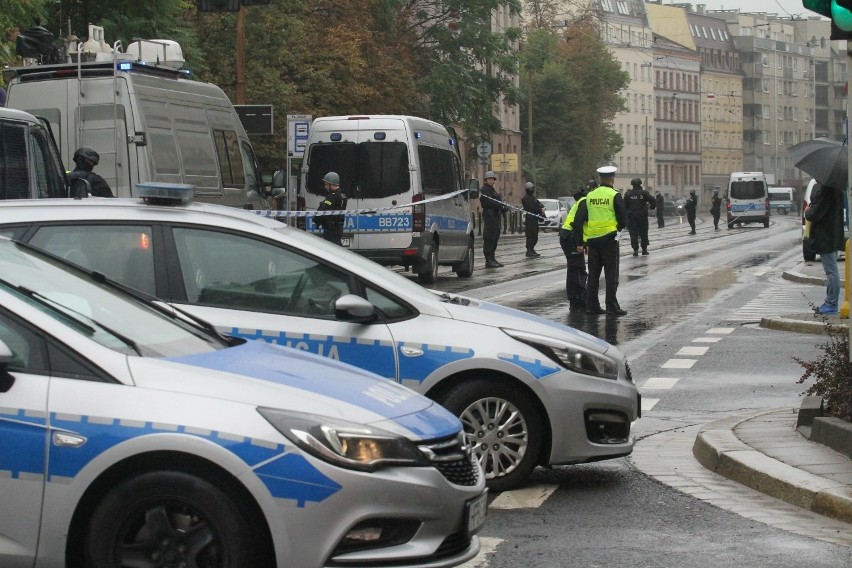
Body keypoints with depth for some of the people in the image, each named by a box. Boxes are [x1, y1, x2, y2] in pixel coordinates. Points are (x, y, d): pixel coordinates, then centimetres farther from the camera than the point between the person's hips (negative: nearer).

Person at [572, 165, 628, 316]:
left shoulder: (589, 196, 6)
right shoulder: (615, 196, -6)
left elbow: (578, 220, 3)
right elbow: (623, 220, -5)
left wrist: (579, 243, 7)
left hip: (592, 240, 4)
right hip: (609, 239, -4)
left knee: (593, 274, 11)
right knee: (611, 274, 1)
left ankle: (591, 305, 12)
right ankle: (611, 306, -2)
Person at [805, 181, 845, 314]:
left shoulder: (823, 188, -23)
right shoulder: (835, 186, 7)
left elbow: (815, 213, -24)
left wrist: (807, 212, -1)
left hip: (825, 237, -10)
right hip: (833, 236, 10)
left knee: (831, 271, -5)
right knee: (831, 271, 15)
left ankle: (831, 305, 0)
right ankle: (830, 303, 23)